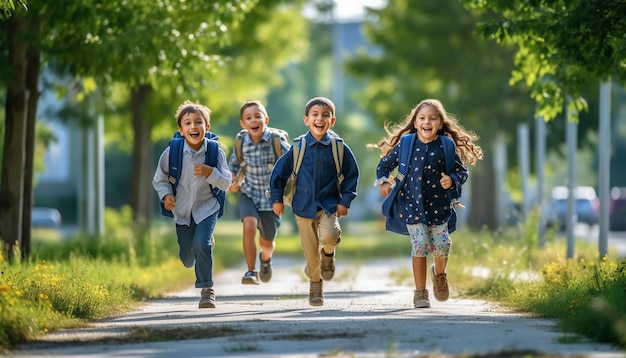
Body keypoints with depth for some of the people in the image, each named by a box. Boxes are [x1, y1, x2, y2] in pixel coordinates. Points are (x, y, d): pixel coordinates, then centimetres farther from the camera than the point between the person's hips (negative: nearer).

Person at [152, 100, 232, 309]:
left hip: (207, 207, -2)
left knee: (201, 245, -24)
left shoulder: (215, 152, -15)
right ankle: (207, 243, 47)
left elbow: (226, 184, -13)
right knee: (187, 259, 10)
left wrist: (209, 173, -30)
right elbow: (159, 179, 0)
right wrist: (166, 195, -18)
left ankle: (206, 289, -6)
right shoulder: (172, 153, -14)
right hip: (182, 210, 2)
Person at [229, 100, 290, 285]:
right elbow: (234, 164, 11)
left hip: (271, 196, 0)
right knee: (249, 226, -28)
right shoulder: (241, 143, -9)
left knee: (267, 242, 12)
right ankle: (251, 272, -16)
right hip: (248, 194, 0)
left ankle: (265, 258, 51)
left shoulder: (276, 139, -17)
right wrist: (234, 182, -5)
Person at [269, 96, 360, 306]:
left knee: (328, 236, -28)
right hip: (304, 207, 1)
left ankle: (329, 253, 8)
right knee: (310, 252, 6)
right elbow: (280, 171, 6)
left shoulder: (339, 147, -4)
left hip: (329, 205, -1)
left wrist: (345, 200, -2)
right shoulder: (298, 147, -4)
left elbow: (351, 174, 5)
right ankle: (315, 285, 29)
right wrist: (277, 198, 5)